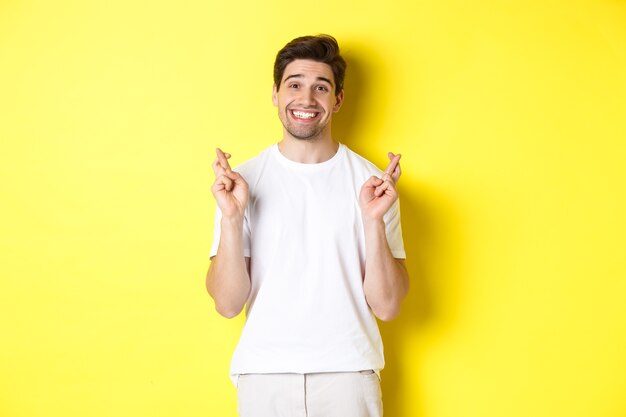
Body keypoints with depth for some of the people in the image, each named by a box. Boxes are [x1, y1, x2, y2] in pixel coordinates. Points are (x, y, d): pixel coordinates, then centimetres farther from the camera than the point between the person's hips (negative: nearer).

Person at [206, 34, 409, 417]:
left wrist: (373, 221, -17)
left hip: (348, 371, 0)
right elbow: (228, 303, -6)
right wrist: (231, 218, -17)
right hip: (263, 372, 0)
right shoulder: (245, 180, -1)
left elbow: (387, 307, -5)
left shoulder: (370, 181, -2)